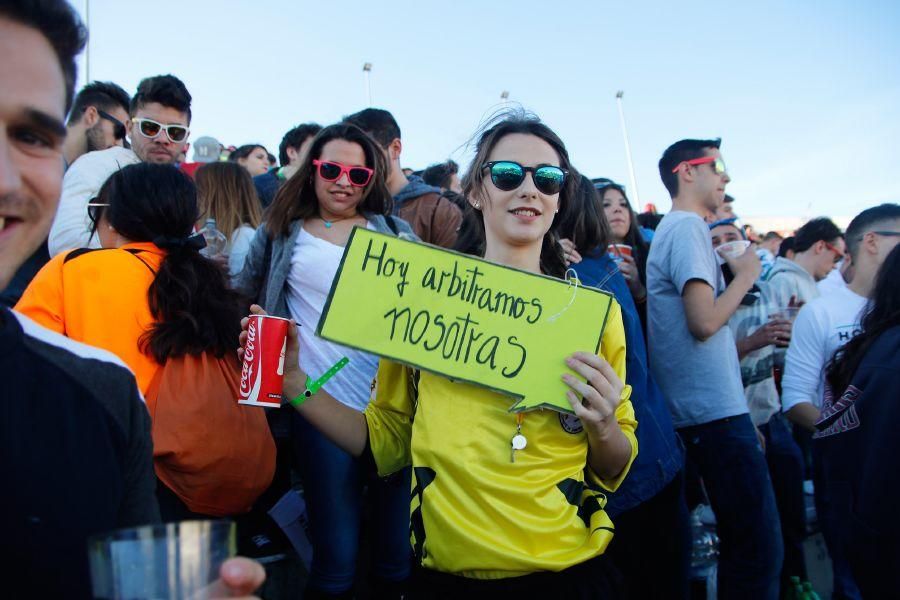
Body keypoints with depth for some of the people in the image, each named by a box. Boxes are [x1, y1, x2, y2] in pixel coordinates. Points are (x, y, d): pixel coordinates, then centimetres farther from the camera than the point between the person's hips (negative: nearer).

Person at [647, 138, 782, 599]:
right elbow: (705, 322, -21)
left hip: (701, 410, 10)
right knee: (760, 547, -6)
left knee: (742, 541, 17)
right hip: (716, 412, -10)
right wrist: (746, 275, -6)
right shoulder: (689, 227, -10)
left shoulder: (675, 229, 19)